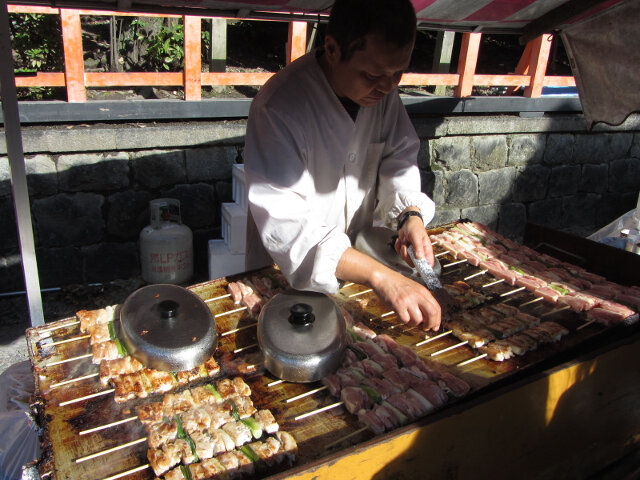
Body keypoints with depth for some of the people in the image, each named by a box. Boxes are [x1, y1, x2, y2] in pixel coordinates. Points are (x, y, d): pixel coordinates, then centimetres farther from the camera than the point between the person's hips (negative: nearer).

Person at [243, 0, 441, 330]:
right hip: (287, 274, -5)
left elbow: (400, 156, -1)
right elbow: (285, 225, -38)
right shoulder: (279, 107, -32)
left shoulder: (381, 89, -11)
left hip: (357, 254, 6)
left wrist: (411, 215, -22)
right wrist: (381, 277, -46)